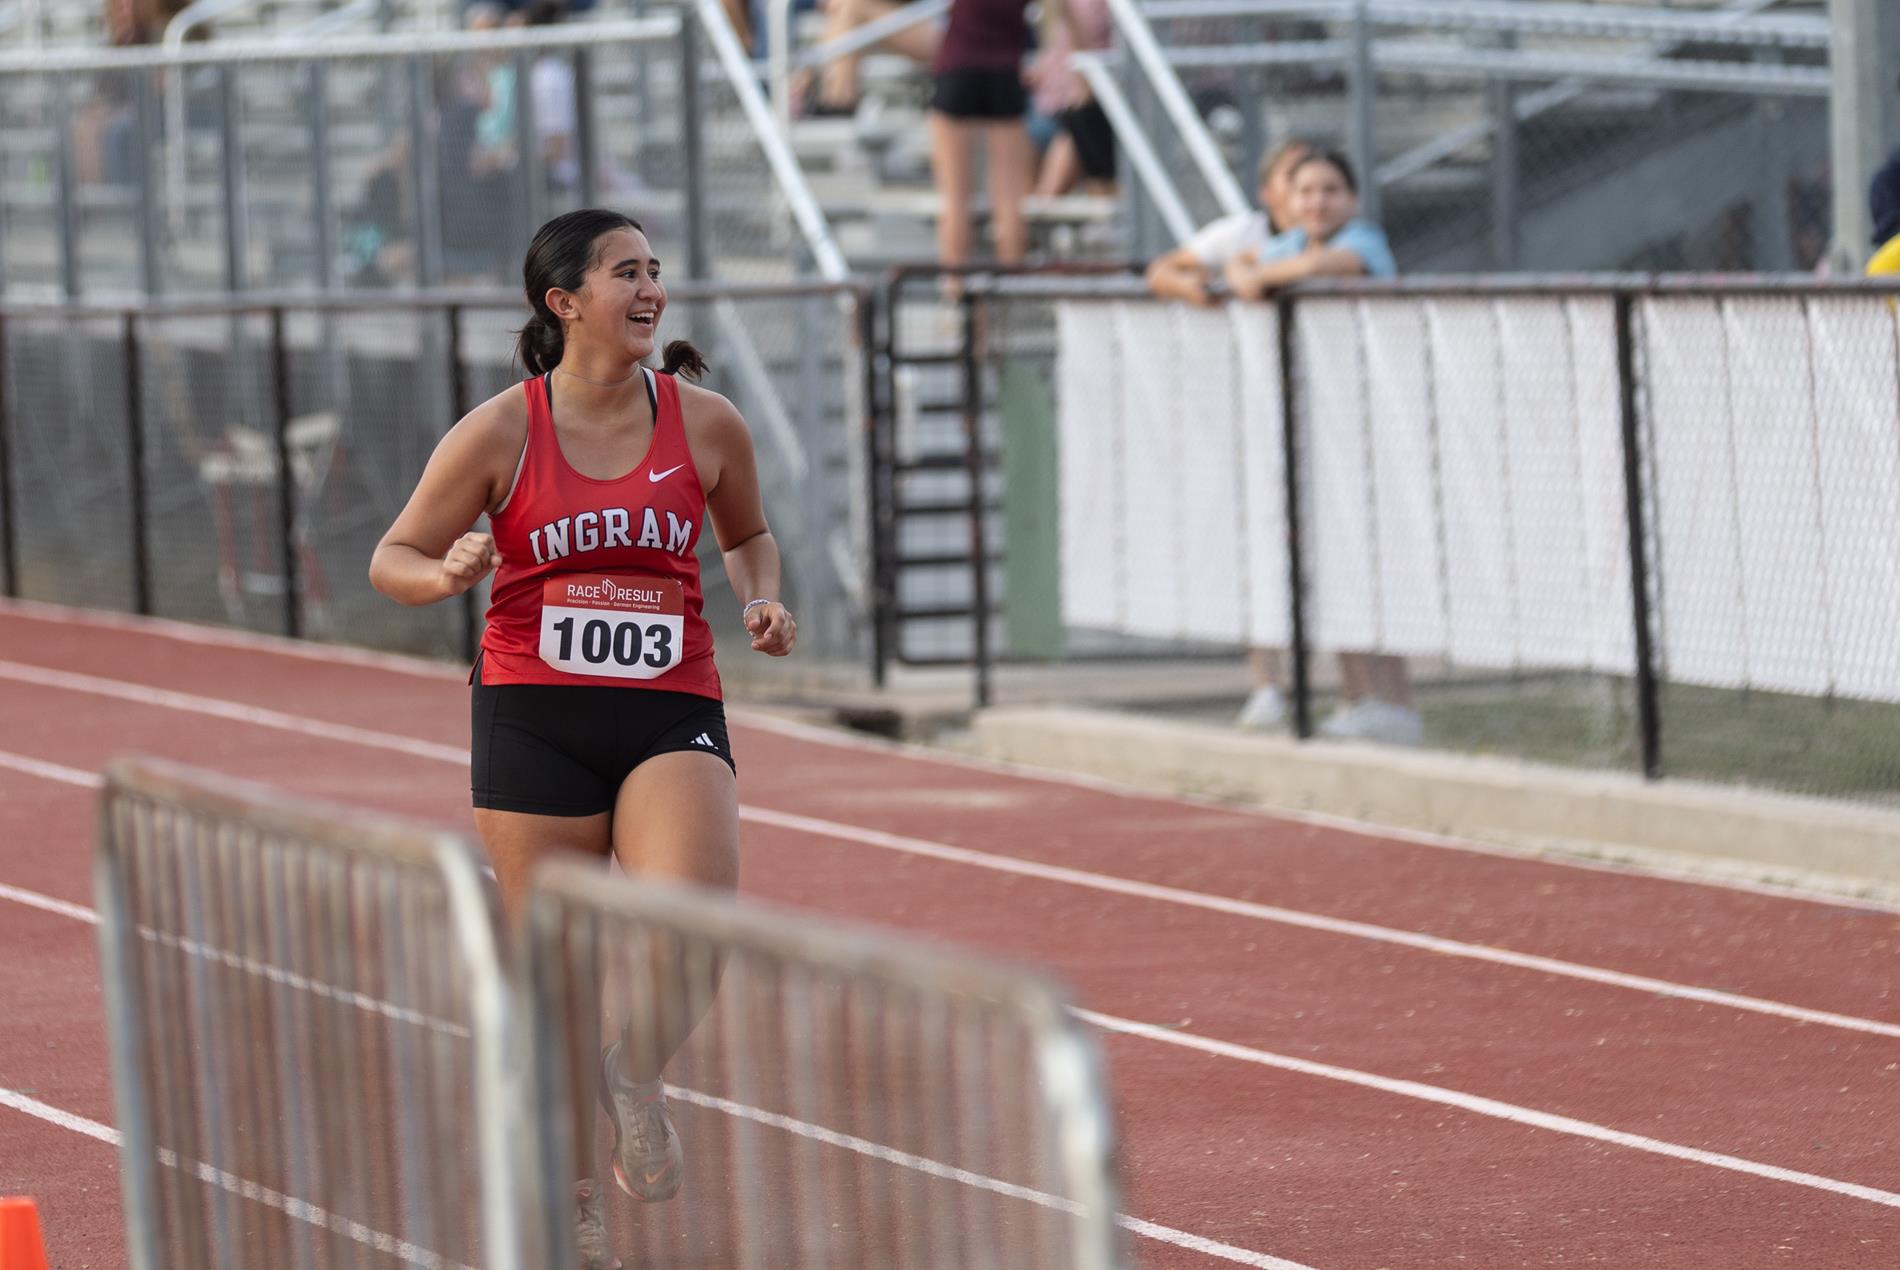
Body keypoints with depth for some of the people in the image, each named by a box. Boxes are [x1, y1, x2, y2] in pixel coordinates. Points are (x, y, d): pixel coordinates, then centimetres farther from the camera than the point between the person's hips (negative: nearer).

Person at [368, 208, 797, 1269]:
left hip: (671, 713, 1)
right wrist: (447, 575, -18)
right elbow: (393, 560, 4)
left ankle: (639, 1074, 5)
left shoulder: (707, 425, 3)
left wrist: (765, 597, 2)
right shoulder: (500, 434, -3)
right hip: (532, 715, -1)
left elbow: (747, 531, 22)